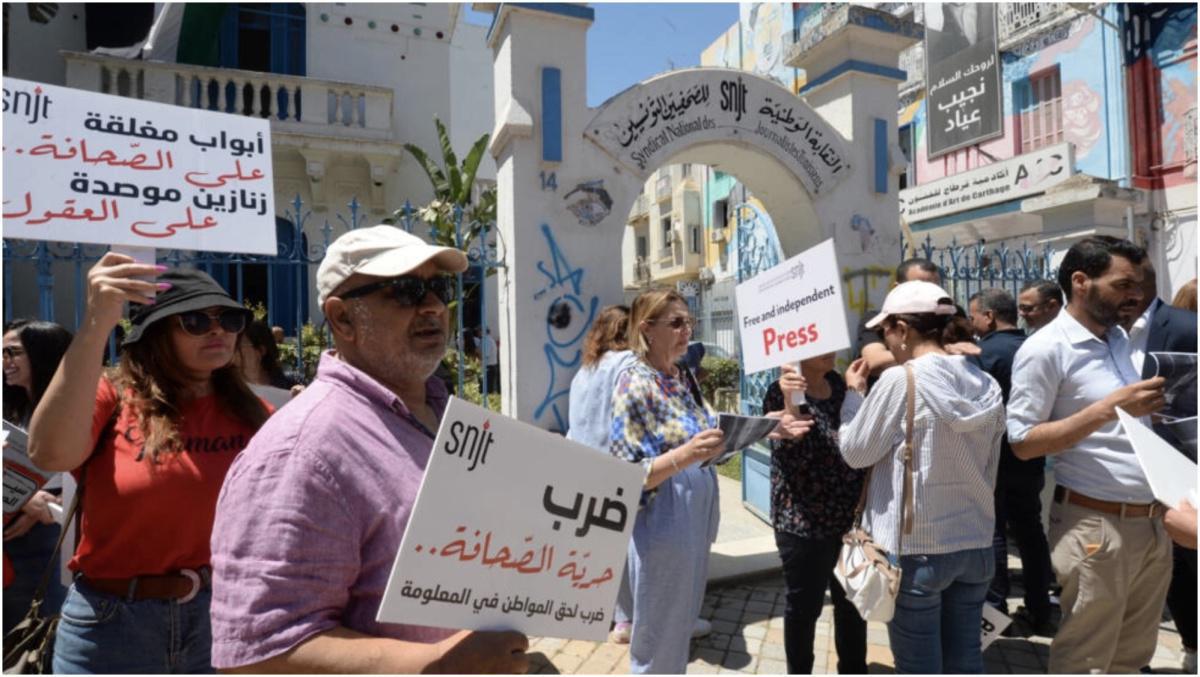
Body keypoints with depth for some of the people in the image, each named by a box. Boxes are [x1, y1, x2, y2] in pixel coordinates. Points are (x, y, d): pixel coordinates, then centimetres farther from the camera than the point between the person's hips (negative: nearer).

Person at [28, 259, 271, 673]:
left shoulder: (251, 413, 2)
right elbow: (50, 454, -26)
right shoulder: (111, 399, -5)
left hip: (223, 619, 2)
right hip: (112, 628, -2)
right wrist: (95, 325, -32)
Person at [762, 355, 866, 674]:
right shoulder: (782, 391, -13)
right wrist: (791, 403, -35)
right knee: (804, 605, 10)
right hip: (804, 521, -6)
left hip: (850, 516, 6)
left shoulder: (838, 383, 6)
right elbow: (791, 458, -25)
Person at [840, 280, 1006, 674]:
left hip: (915, 549, -6)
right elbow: (989, 471, 12)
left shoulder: (901, 380, -16)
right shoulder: (988, 386, 3)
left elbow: (855, 452, -8)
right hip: (976, 545, 6)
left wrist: (853, 394, 5)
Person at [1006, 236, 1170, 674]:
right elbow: (1022, 442, -17)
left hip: (1151, 521, 8)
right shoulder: (1046, 349, -13)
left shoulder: (1121, 339, 12)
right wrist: (1109, 409, -22)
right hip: (1096, 525, -7)